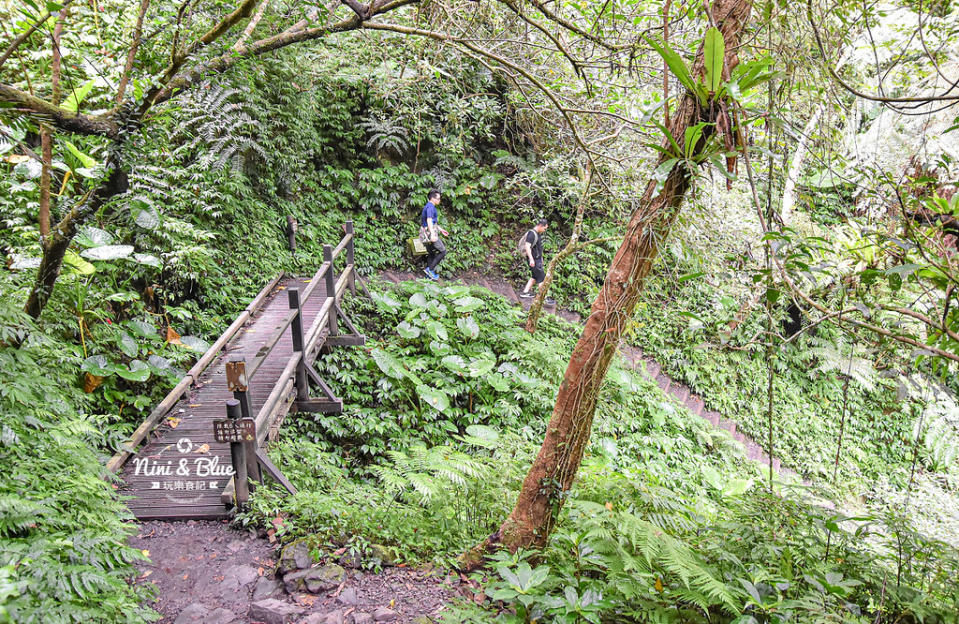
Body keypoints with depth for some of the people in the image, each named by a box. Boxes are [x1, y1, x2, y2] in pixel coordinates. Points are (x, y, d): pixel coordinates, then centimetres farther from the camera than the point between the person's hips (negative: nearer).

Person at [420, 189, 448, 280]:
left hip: (426, 234, 10)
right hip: (430, 232, -10)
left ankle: (430, 274, 17)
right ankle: (430, 269, -6)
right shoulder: (430, 207, -15)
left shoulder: (429, 206, 17)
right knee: (443, 251, -3)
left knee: (431, 254, 15)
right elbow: (429, 221, -27)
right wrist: (432, 234, -35)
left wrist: (441, 230, 28)